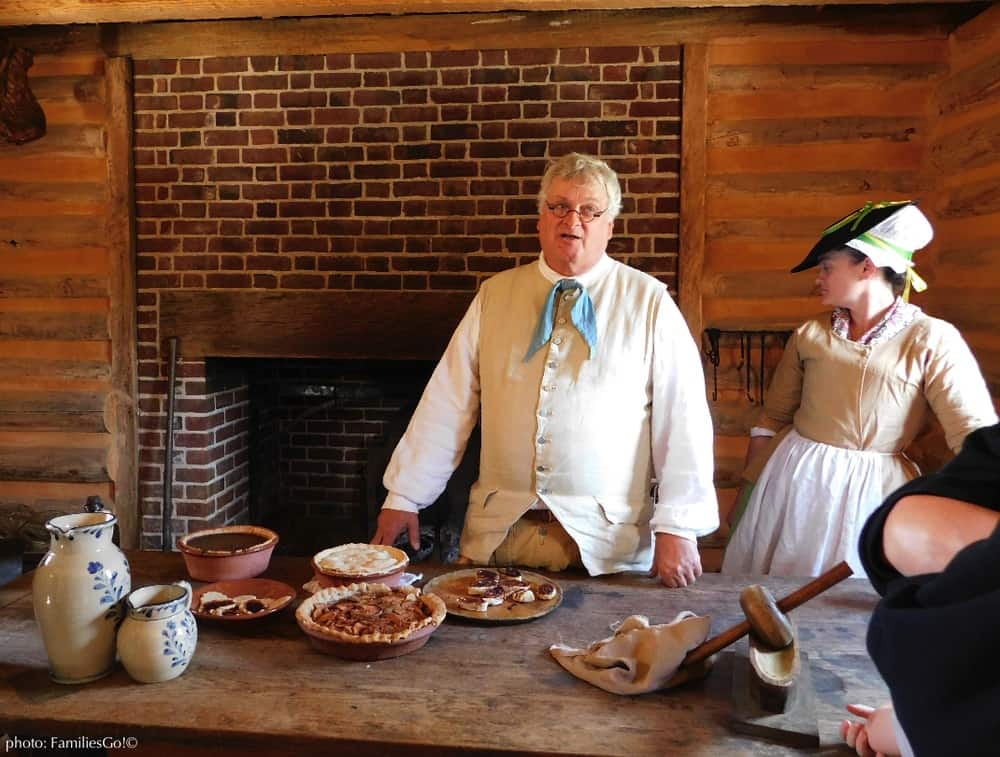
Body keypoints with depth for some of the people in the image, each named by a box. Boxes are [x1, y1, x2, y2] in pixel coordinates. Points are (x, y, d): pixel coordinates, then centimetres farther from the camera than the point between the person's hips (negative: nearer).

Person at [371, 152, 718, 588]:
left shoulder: (649, 302, -3)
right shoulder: (495, 294, 5)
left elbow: (683, 418, -7)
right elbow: (447, 402, 4)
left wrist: (677, 528, -12)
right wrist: (404, 498, 2)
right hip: (497, 531, 3)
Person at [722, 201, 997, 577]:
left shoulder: (933, 340, -7)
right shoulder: (808, 335, 3)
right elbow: (773, 418, 10)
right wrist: (751, 490, 8)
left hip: (873, 493, -3)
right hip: (791, 483, 3)